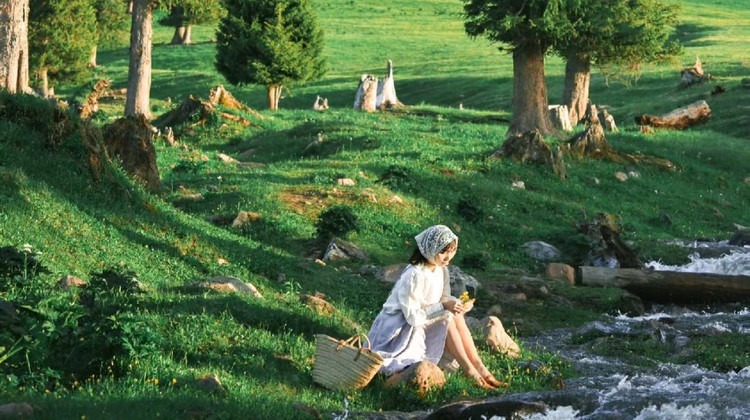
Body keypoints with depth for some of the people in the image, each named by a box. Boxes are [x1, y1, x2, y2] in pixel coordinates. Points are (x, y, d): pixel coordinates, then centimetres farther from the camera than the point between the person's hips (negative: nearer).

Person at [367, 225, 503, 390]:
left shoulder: (441, 269, -3)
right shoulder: (414, 276, -28)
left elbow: (444, 298, 3)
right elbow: (413, 316, -27)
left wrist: (457, 304, -20)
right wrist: (444, 307, -32)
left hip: (426, 321, 7)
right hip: (400, 326, -7)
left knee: (456, 316, -15)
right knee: (447, 319, -23)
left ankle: (479, 367, -17)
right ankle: (469, 370, -21)